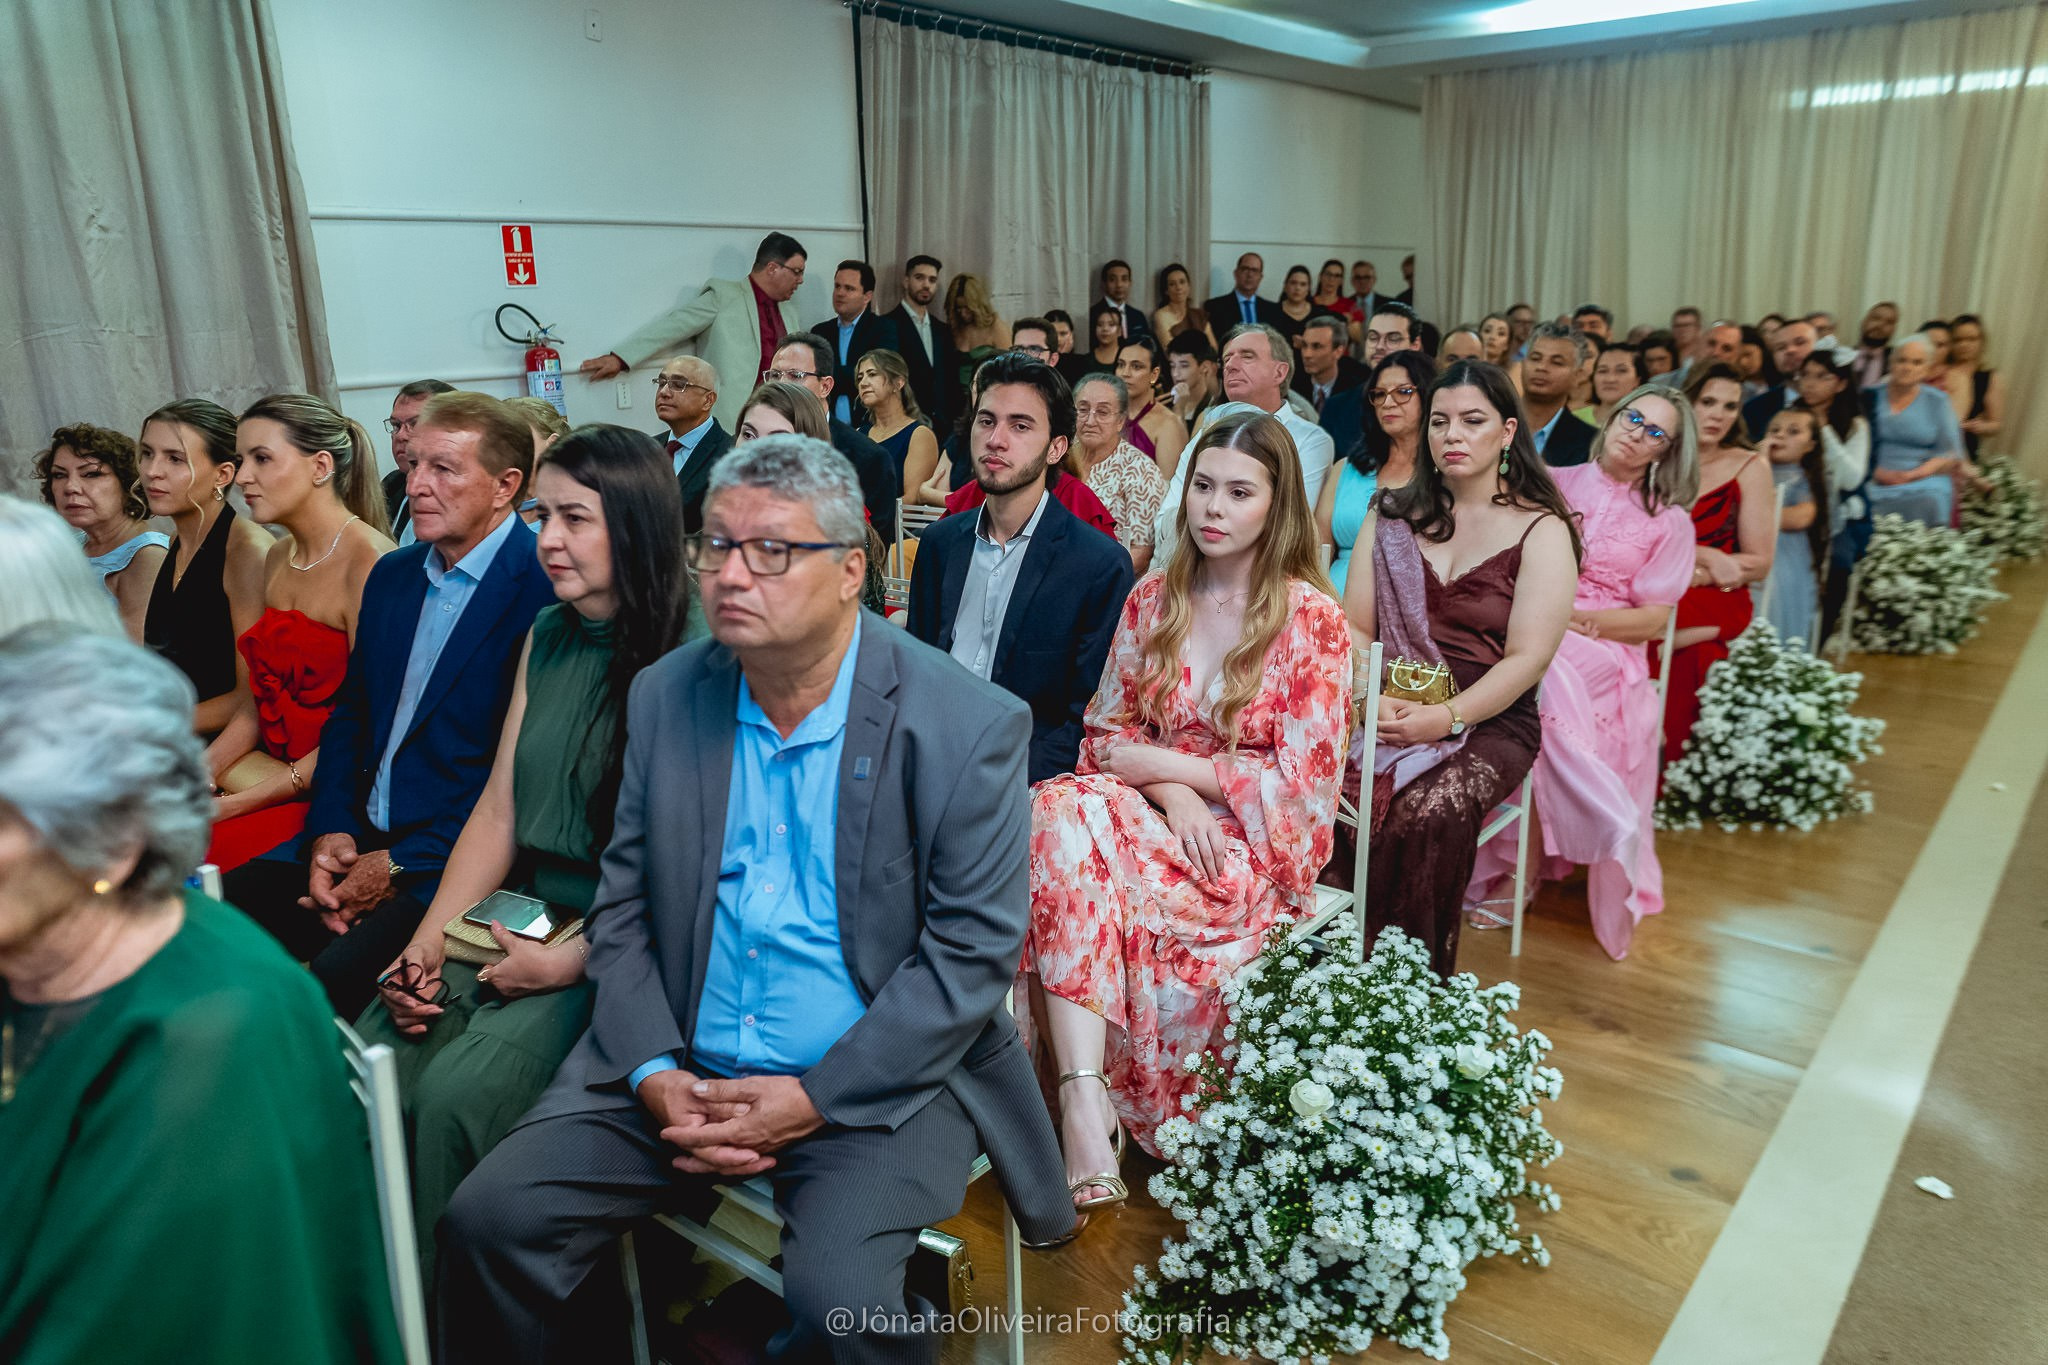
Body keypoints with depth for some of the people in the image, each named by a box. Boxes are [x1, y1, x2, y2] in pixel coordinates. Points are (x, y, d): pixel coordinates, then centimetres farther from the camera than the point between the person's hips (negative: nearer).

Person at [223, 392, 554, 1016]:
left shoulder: (545, 590, -12)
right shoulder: (392, 574, 14)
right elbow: (349, 713, 19)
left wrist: (402, 865, -13)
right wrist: (331, 832, 2)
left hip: (450, 863, -7)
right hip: (355, 839, 7)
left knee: (330, 983, -28)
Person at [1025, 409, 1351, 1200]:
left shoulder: (1311, 620, -5)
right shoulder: (1153, 600, 9)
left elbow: (1300, 779, -8)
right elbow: (1108, 732, 9)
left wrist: (1165, 764, -9)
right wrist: (1171, 795, -11)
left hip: (1251, 849, -4)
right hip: (1155, 819, 5)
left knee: (1072, 860, -32)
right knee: (1062, 806, -31)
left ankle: (1085, 1103, -24)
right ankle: (1086, 1103, -37)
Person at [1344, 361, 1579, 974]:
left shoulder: (1542, 530, 3)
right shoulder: (1393, 515, 14)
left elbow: (1527, 658, -6)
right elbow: (1354, 628, 7)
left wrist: (1447, 717, -21)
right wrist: (1370, 695, -13)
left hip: (1488, 721, -2)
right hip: (1385, 711, 3)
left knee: (1430, 814, -34)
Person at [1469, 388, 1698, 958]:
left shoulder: (1669, 522, 11)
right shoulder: (1556, 484, 16)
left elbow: (1653, 618, 3)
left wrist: (1577, 618, -12)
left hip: (1605, 649, -2)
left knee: (1540, 673, -35)